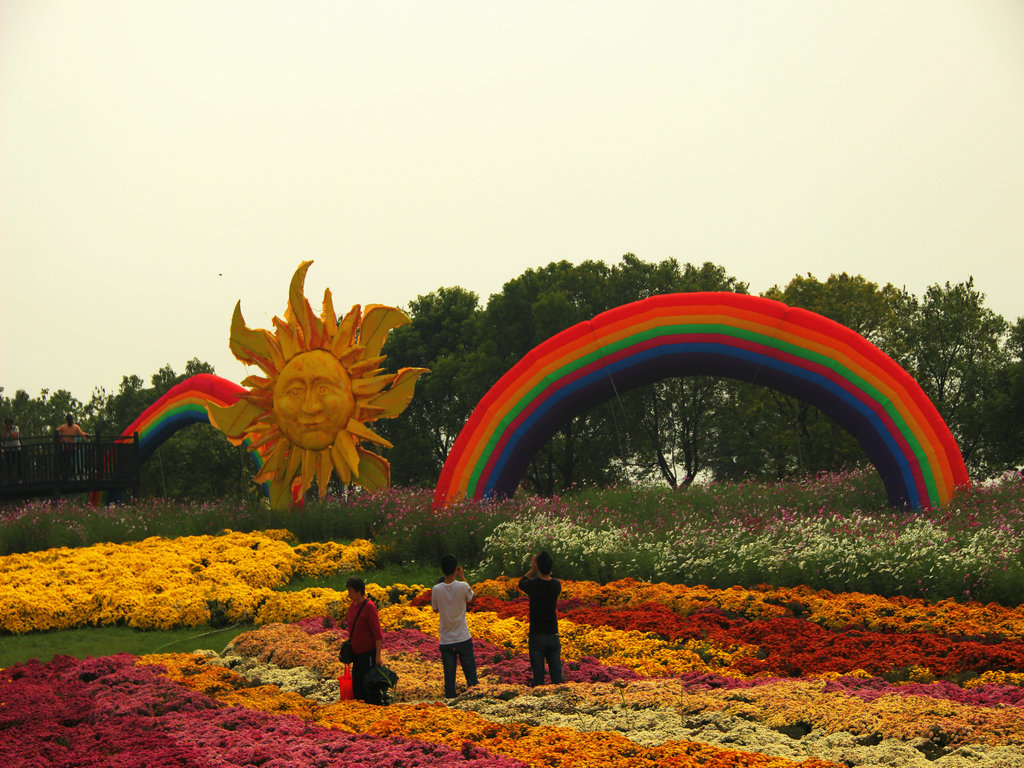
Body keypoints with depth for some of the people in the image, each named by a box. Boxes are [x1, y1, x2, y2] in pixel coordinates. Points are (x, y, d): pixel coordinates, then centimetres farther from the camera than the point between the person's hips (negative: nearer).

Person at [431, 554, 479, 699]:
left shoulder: (436, 589, -7)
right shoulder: (462, 587, -12)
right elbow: (472, 597, 11)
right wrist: (462, 577, 17)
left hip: (446, 641, 1)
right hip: (463, 638, -1)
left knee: (449, 677, 4)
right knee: (470, 674, 10)